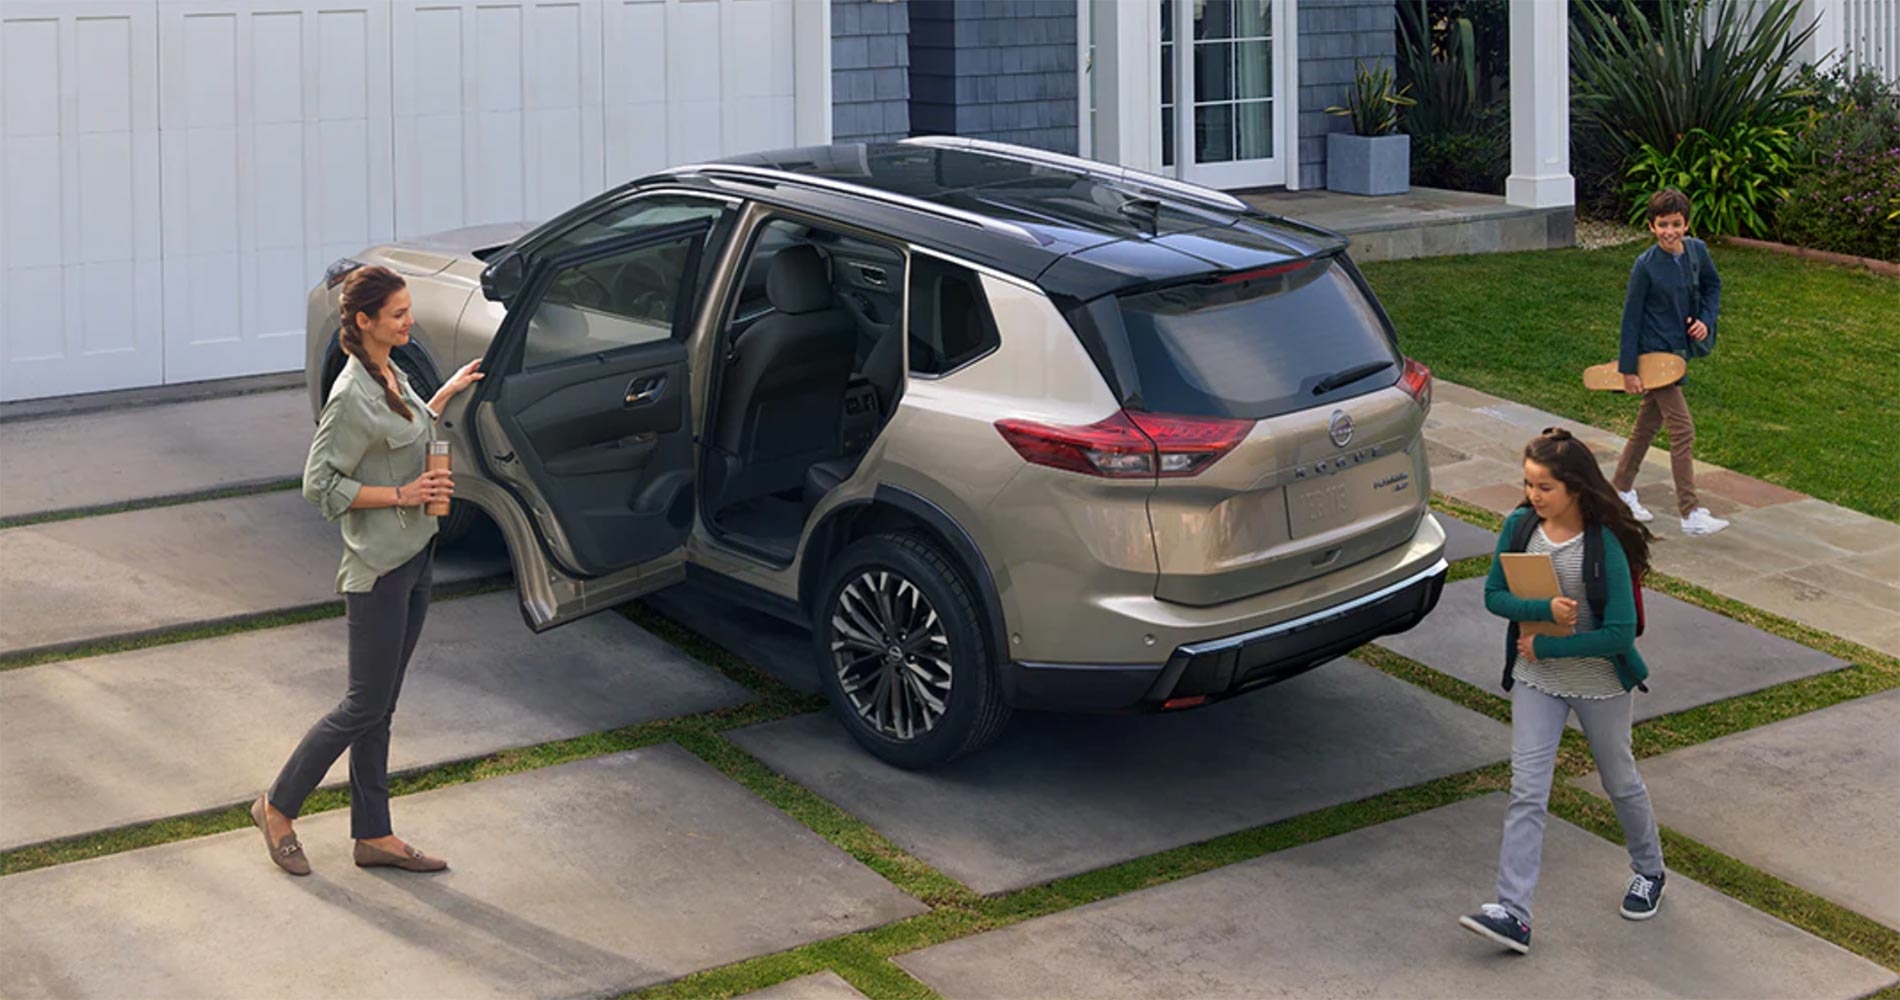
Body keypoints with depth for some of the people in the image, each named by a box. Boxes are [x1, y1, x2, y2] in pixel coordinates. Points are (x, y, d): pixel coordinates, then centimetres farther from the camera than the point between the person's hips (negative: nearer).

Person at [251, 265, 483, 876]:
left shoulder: (391, 375, 7)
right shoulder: (352, 396, -20)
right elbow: (319, 483, -19)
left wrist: (448, 393, 19)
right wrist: (401, 494, -20)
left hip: (414, 557, 9)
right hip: (378, 568, -9)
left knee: (380, 708, 13)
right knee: (365, 707, 0)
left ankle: (374, 836, 20)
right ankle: (278, 808, 17)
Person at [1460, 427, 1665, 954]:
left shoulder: (1605, 545, -22)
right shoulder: (1519, 526, -8)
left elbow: (1620, 633, -23)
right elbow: (1494, 595, -6)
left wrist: (1544, 647, -20)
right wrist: (1546, 610, -24)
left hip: (1600, 681, -3)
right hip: (1536, 679, 3)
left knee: (1620, 782, 18)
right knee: (1526, 791, -6)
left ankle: (1648, 871, 44)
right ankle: (1513, 913, -11)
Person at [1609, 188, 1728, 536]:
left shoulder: (1697, 251, -3)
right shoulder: (1646, 265, -19)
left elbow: (1712, 285, 17)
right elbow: (1631, 317, -14)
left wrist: (1706, 320, -1)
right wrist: (1628, 369, -13)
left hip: (1677, 349, 7)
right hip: (1653, 353, -7)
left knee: (1648, 423, 19)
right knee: (1682, 429, -9)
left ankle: (1622, 490, 35)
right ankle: (1690, 514, -6)